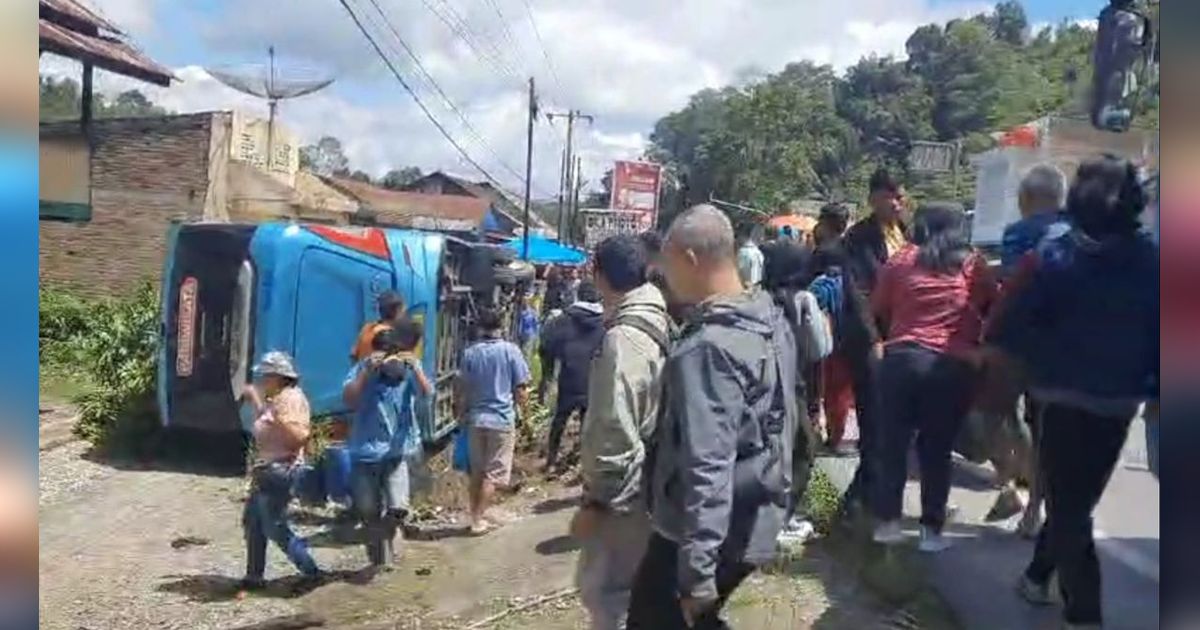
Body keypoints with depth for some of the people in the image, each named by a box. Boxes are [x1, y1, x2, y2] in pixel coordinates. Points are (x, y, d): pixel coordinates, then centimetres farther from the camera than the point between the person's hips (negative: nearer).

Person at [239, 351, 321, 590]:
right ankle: (254, 576, 25)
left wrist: (280, 420, -37)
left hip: (280, 471, -10)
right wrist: (254, 400, 28)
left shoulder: (291, 398, -16)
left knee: (275, 527, -6)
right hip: (267, 471, 10)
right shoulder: (274, 399, 13)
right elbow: (264, 428, 28)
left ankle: (311, 572, 2)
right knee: (252, 521, 15)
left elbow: (300, 437, -24)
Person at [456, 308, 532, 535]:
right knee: (493, 473, 4)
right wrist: (522, 407, 13)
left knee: (477, 471, 15)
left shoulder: (470, 352, 0)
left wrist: (461, 414, 17)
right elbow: (521, 389, -6)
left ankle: (478, 515, 22)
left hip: (476, 418, 3)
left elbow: (461, 390, 3)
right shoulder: (511, 351, -7)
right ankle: (478, 519, 4)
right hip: (502, 419, -3)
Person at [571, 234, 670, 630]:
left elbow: (616, 430, -25)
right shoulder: (656, 324, 5)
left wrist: (595, 500, -17)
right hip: (643, 483, 9)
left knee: (604, 589, 4)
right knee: (629, 587, 22)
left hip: (623, 491, -9)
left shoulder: (623, 337, -23)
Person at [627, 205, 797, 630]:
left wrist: (697, 571, -25)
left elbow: (706, 467, -29)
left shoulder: (708, 348, -25)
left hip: (707, 533, -9)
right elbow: (786, 419, 14)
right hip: (757, 519, 9)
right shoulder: (773, 322, 4)